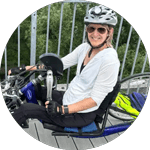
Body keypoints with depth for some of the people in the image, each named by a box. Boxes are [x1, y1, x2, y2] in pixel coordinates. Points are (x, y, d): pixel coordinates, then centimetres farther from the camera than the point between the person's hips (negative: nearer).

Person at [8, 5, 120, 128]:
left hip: (81, 115, -7)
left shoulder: (110, 60, -24)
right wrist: (25, 69, -4)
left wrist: (63, 109, -33)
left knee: (25, 109, -10)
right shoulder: (85, 47, -1)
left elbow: (96, 99, -24)